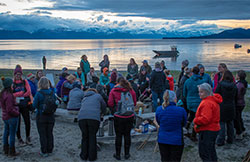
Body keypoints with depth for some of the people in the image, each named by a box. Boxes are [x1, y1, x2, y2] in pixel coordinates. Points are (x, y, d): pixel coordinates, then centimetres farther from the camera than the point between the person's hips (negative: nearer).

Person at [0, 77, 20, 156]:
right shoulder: (9, 95, -24)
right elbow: (10, 110, -25)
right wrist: (17, 113, -11)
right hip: (12, 117, -9)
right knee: (12, 135, 2)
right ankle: (12, 152, 11)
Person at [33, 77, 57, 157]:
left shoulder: (39, 93, -16)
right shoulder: (52, 93, -4)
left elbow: (34, 105, -12)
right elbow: (55, 103, 3)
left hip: (41, 117, -3)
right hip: (51, 116, 4)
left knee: (42, 134, 6)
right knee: (49, 133, 15)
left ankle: (44, 152, 10)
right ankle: (50, 150, 24)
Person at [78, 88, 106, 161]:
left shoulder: (84, 99, 33)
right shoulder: (98, 96, 22)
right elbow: (104, 107, 25)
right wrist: (101, 113, 46)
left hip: (81, 117, 3)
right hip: (94, 118, -3)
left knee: (84, 137, 16)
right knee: (92, 137, 10)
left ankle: (84, 156, 22)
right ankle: (92, 156, 14)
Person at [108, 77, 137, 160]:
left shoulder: (113, 90, -3)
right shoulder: (131, 90, 2)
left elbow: (110, 104, -4)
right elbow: (134, 103, 9)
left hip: (118, 117, -2)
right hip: (130, 116, 2)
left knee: (118, 135, 8)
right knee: (127, 134, 12)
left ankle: (118, 155, 17)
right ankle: (127, 154, 21)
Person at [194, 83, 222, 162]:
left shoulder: (207, 103, -21)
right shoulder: (213, 100, 12)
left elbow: (205, 119, -28)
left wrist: (195, 120, -11)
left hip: (207, 131, -11)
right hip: (213, 129, 11)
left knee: (204, 153, -6)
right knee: (211, 152, 22)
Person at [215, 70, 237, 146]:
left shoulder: (220, 84, -12)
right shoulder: (234, 86, 0)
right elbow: (236, 98, 8)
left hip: (222, 107, -4)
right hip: (231, 108, 4)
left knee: (221, 124, 2)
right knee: (230, 123, 15)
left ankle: (220, 141, 2)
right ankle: (230, 140, 25)